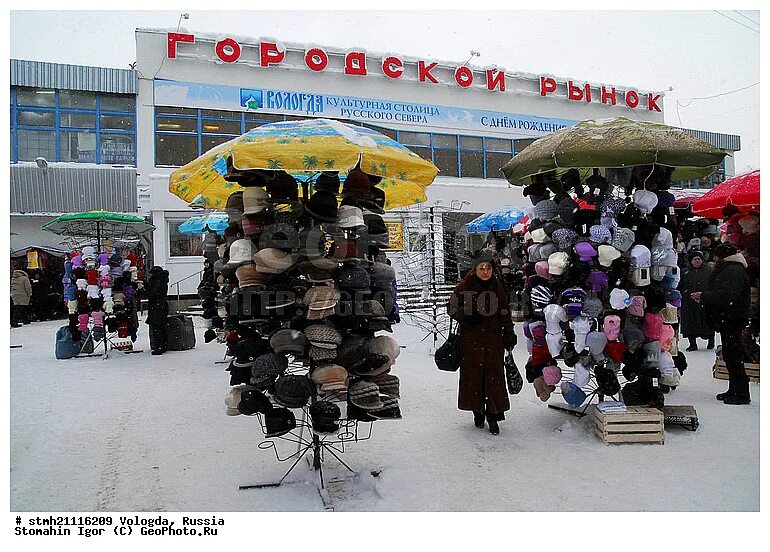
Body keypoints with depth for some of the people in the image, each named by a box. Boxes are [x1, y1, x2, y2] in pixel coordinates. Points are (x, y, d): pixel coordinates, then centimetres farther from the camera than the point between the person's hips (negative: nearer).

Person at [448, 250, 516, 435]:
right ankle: (478, 411, 23)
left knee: (494, 376, -1)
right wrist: (466, 316, -16)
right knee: (473, 375, 6)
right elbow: (452, 308, 2)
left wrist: (509, 337, 7)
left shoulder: (498, 288, 5)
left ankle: (493, 416, 9)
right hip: (471, 340, -1)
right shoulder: (464, 287, -3)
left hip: (493, 340, 1)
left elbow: (505, 314, 11)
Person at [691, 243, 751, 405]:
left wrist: (703, 296, -15)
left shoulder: (734, 271, -14)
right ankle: (734, 390, 23)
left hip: (733, 320, -11)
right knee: (730, 356, 15)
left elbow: (725, 295, -24)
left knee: (734, 357, -7)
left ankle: (741, 394, -1)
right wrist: (704, 297, 7)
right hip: (727, 320, 11)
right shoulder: (727, 269, 20)